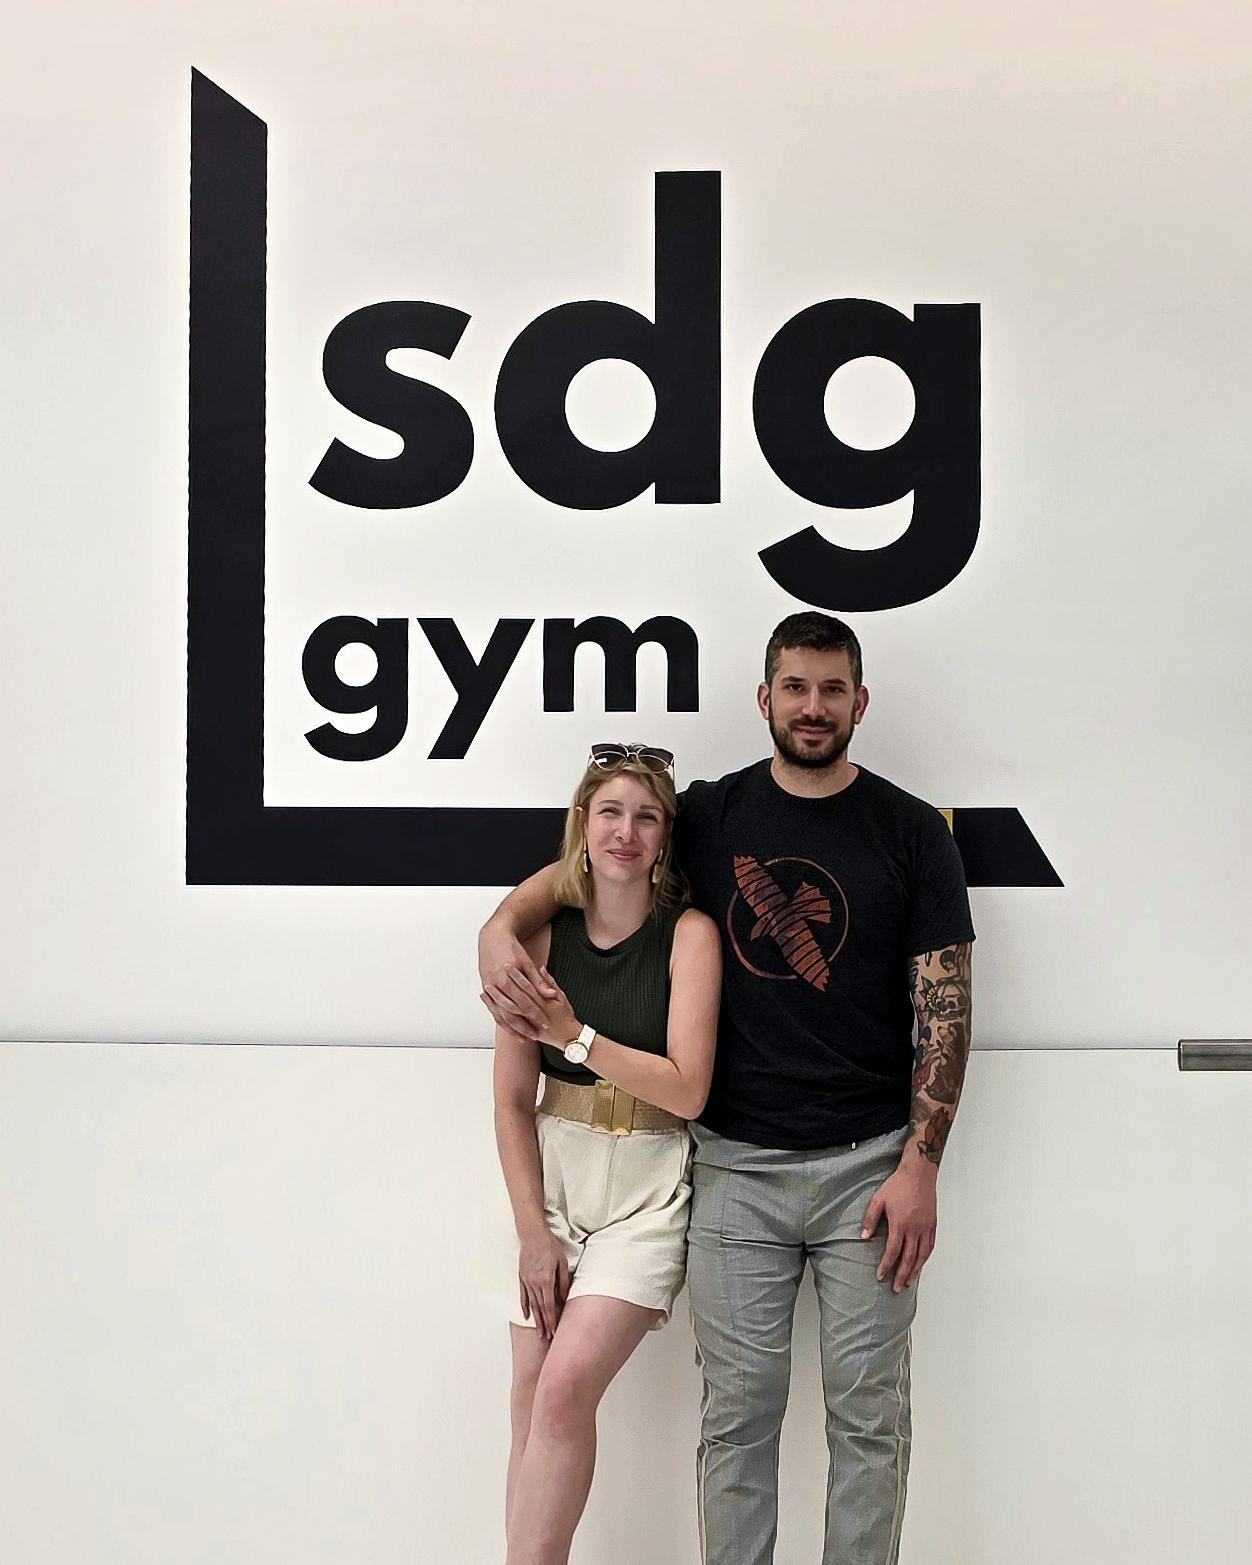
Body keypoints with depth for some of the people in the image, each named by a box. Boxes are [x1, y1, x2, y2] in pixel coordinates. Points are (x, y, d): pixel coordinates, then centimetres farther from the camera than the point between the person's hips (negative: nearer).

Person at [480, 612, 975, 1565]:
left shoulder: (912, 833, 1)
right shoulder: (712, 817, 6)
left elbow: (945, 1009, -1)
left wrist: (920, 1166, -8)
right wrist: (502, 927, -8)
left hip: (868, 1165, -1)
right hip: (736, 1166, 1)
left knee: (869, 1415, 7)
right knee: (738, 1415, 7)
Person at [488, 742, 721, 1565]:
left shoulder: (689, 932, -6)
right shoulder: (544, 933, 0)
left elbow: (686, 1090, -12)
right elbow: (512, 1101, 2)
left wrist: (572, 1034, -15)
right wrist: (534, 1231, -3)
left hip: (649, 1186, -3)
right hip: (553, 1173, 3)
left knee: (567, 1387, -15)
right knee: (533, 1395, 1)